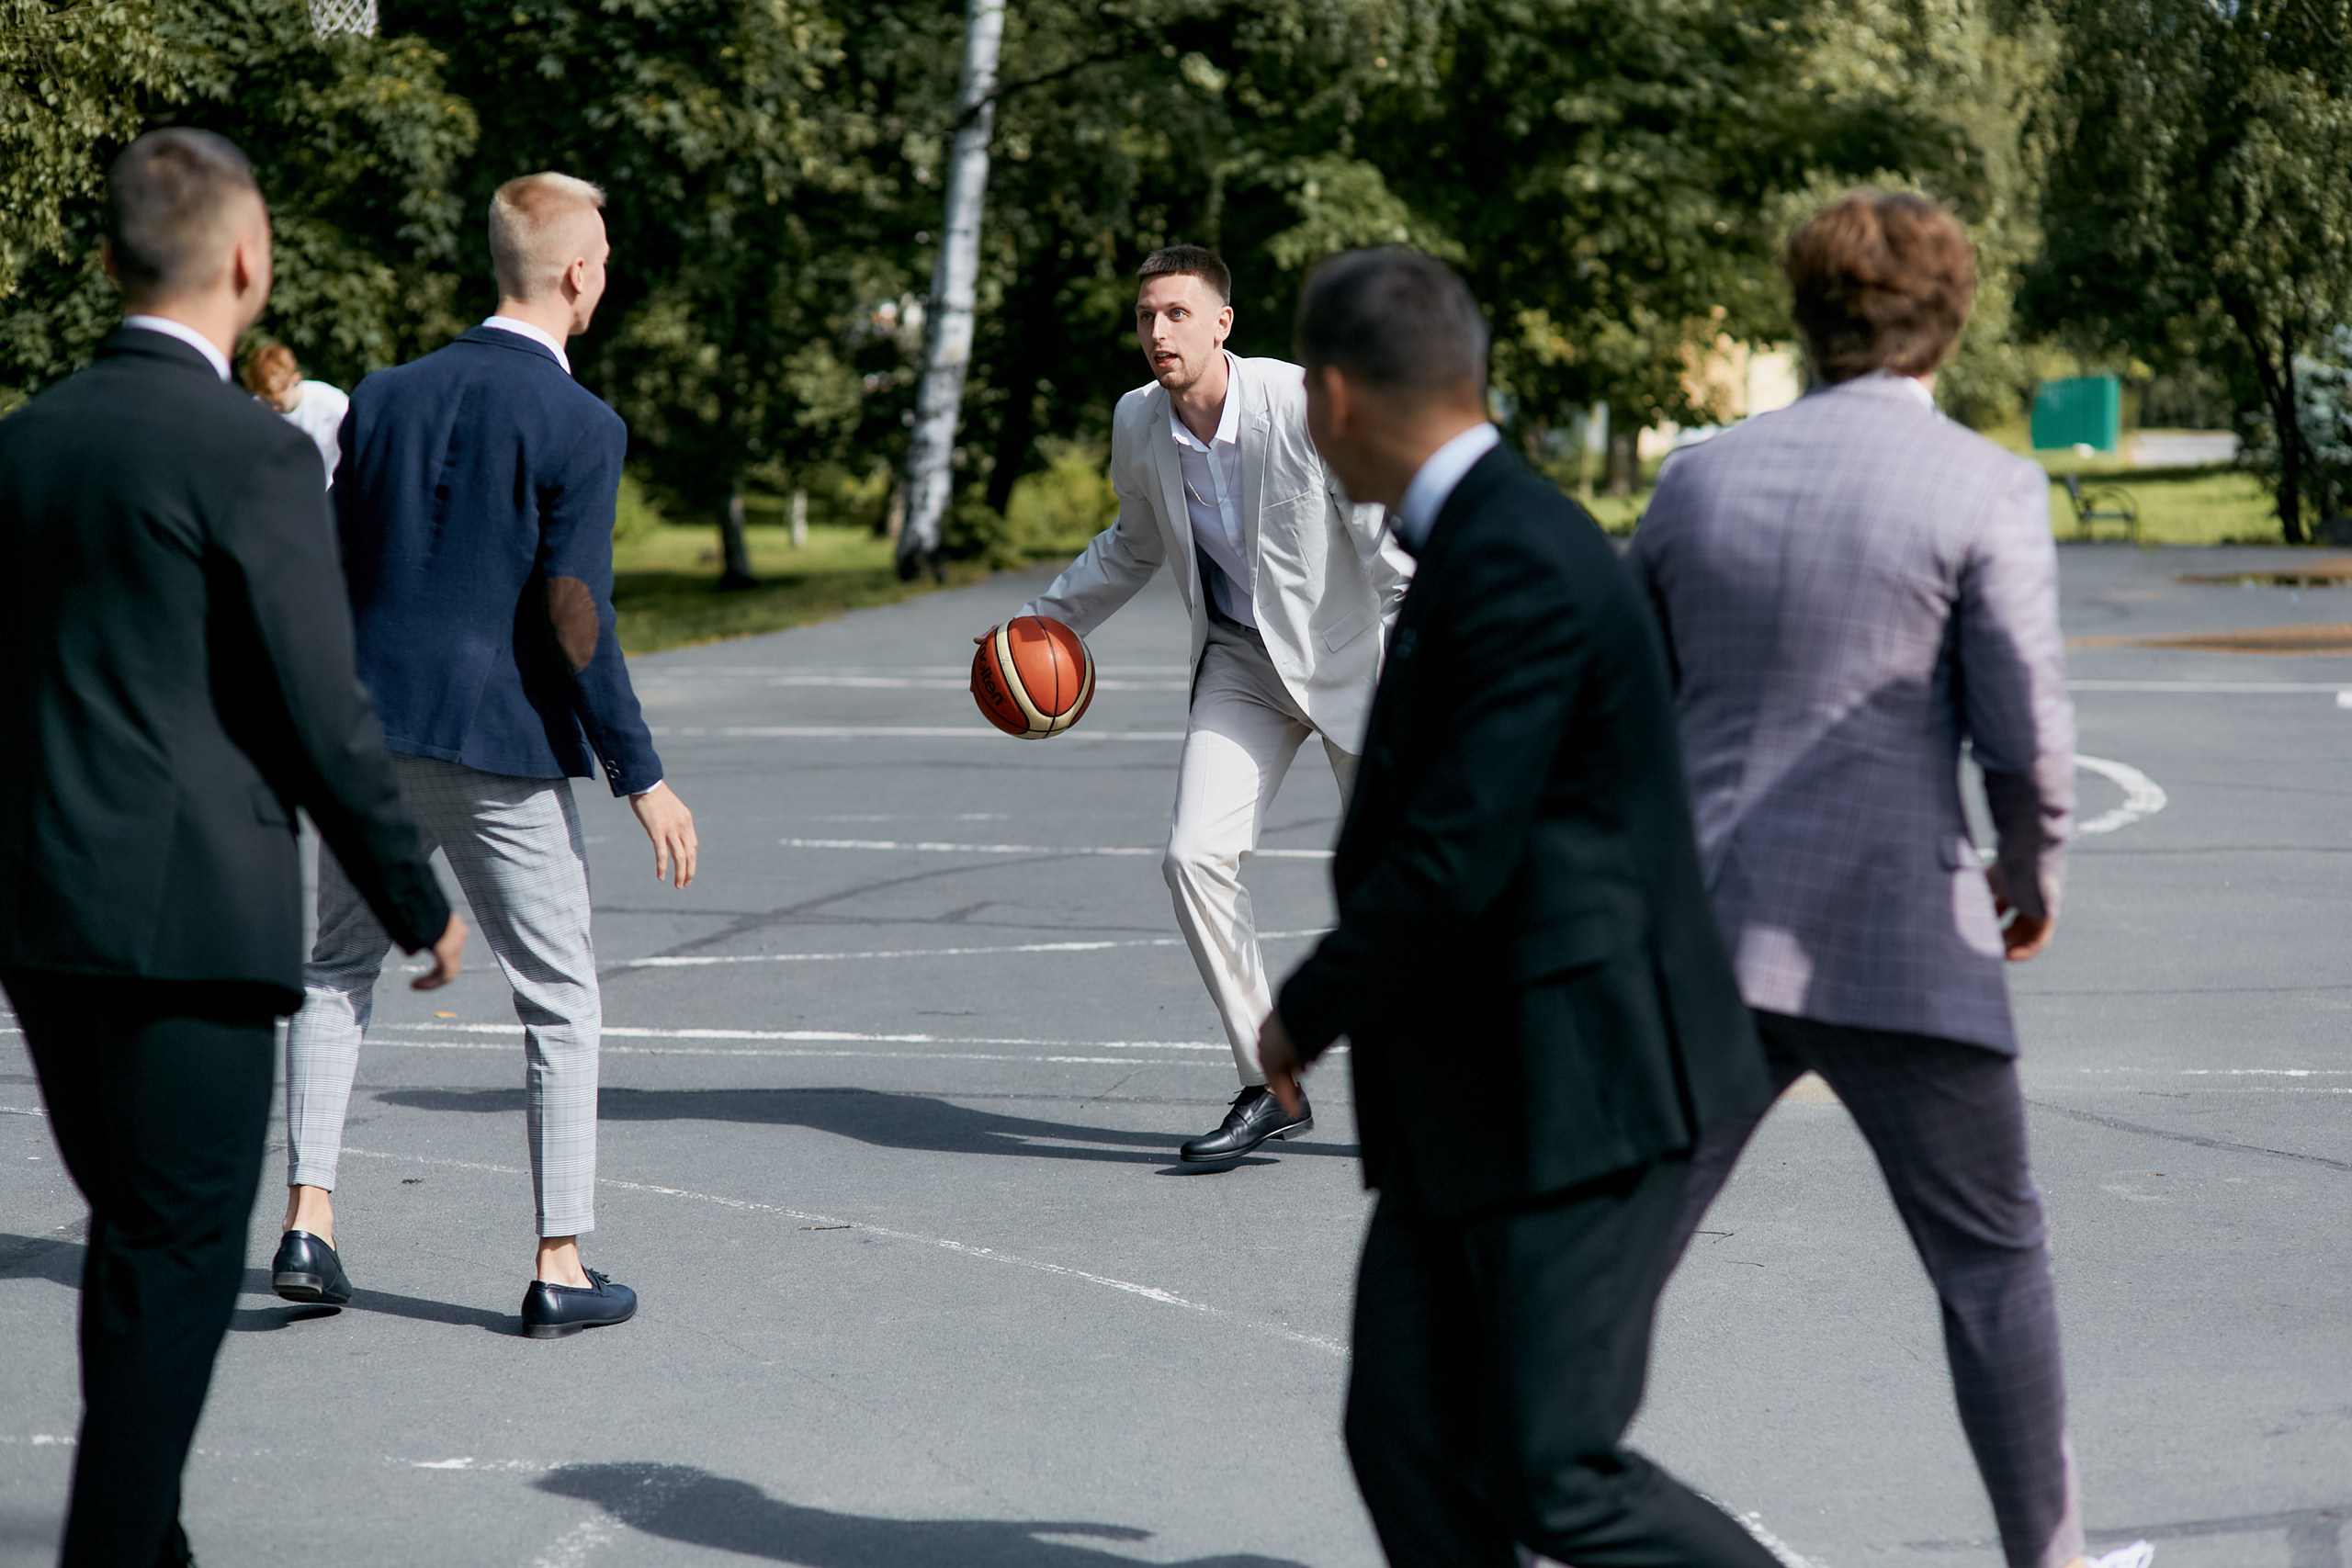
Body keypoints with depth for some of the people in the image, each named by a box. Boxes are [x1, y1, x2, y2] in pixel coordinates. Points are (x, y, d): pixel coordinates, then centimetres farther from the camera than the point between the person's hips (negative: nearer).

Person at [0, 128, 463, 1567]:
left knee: (139, 1241, 18)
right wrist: (420, 903, -1)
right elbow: (323, 716, -12)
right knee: (179, 1267, 0)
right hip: (191, 911, -7)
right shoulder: (252, 453, -12)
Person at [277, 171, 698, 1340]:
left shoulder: (385, 398, 5)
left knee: (337, 969, 20)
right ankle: (560, 1266, 8)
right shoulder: (580, 428, -11)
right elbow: (572, 624, -15)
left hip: (368, 733, 5)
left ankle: (308, 1222, 9)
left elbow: (331, 579, 8)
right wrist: (641, 777, -9)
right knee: (560, 1001, 8)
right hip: (501, 746, -5)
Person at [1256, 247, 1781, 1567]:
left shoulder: (1513, 564, -19)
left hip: (1575, 1088, -10)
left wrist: (1307, 1015, -9)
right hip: (1466, 1105, 10)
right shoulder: (1482, 539, 14)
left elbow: (1451, 862, -23)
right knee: (1411, 1442, 5)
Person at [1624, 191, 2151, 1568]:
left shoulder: (1701, 479, 8)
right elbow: (2028, 734, -11)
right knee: (1994, 1259, 13)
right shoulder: (1986, 490, -6)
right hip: (1900, 940, -3)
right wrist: (2034, 870, 8)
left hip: (1703, 934, 3)